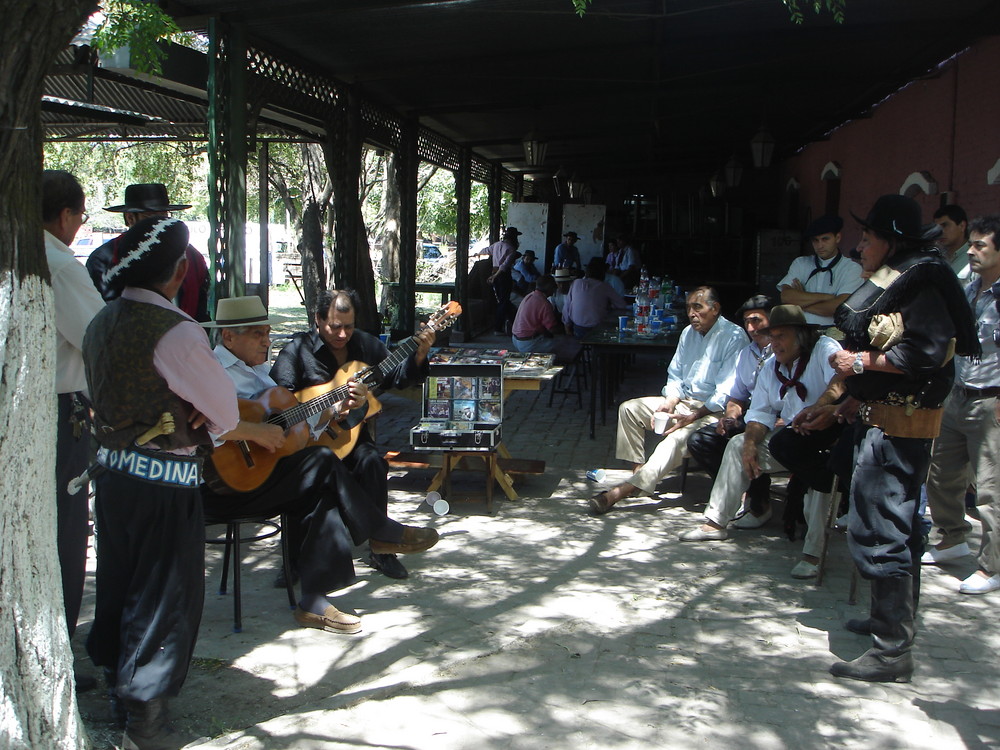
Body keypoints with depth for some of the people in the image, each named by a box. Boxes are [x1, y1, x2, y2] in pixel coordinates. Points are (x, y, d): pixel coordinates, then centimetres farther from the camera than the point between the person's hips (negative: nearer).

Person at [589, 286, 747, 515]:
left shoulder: (733, 337, -13)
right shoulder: (689, 333, 11)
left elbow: (726, 392, -19)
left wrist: (692, 417, -24)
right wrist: (668, 404, -6)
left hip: (713, 410, -8)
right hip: (684, 401, 9)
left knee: (677, 436, -35)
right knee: (629, 408, -5)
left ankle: (620, 492, -43)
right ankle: (638, 470, -9)